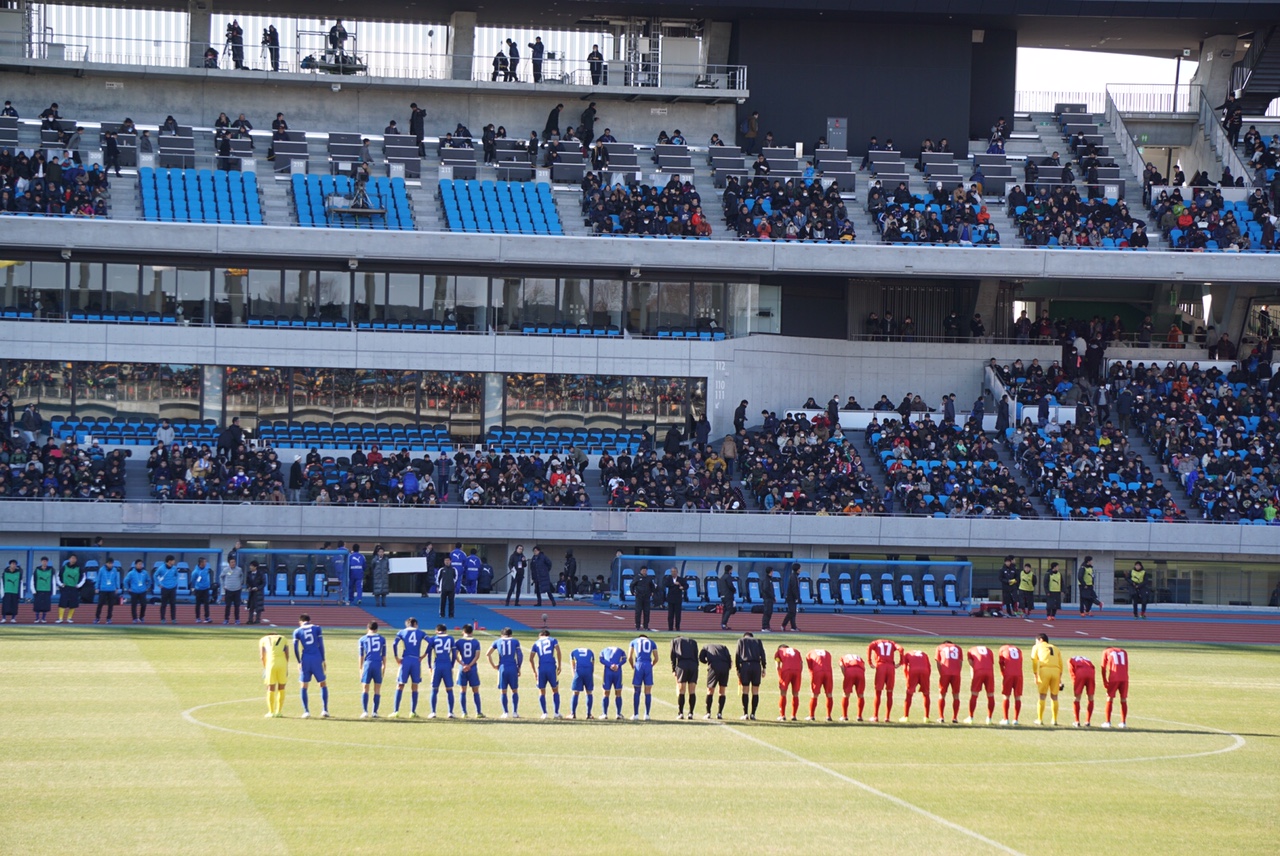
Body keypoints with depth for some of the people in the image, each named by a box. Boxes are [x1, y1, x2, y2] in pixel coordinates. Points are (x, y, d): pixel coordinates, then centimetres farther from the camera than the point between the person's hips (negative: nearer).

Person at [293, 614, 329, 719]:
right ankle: (325, 710, 5)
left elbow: (296, 648, 0)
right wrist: (323, 660, 6)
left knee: (304, 686, 8)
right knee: (323, 684, 12)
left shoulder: (297, 631, 6)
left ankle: (306, 711, 0)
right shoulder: (316, 628, 6)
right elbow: (321, 645, 2)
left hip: (305, 659, 0)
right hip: (317, 658, 0)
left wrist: (299, 662, 8)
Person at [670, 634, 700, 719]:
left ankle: (680, 713, 0)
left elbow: (673, 655, 10)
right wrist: (695, 668, 14)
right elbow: (696, 656, 16)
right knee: (692, 692, 6)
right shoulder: (693, 642, 25)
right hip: (693, 666, 2)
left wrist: (673, 670, 9)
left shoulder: (674, 641, 20)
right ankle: (690, 713, 3)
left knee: (681, 691, 2)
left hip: (681, 665, -2)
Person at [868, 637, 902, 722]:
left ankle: (875, 716, 5)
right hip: (891, 667, 1)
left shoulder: (876, 643, 20)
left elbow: (869, 647, -3)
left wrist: (870, 662, -1)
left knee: (878, 693, 6)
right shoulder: (892, 643, 24)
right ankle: (887, 717, 7)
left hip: (880, 666, -1)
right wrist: (900, 663, 6)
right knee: (889, 693, 9)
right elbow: (900, 648, 3)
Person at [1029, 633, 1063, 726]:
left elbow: (1034, 661, 9)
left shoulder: (1037, 647, 20)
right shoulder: (1056, 649, 27)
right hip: (1056, 671, 3)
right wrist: (1060, 677, 17)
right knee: (1054, 697, 12)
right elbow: (1060, 664, 18)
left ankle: (1040, 719, 4)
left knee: (1042, 696, 3)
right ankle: (1054, 720, 12)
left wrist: (1035, 675, 8)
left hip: (1044, 670, -3)